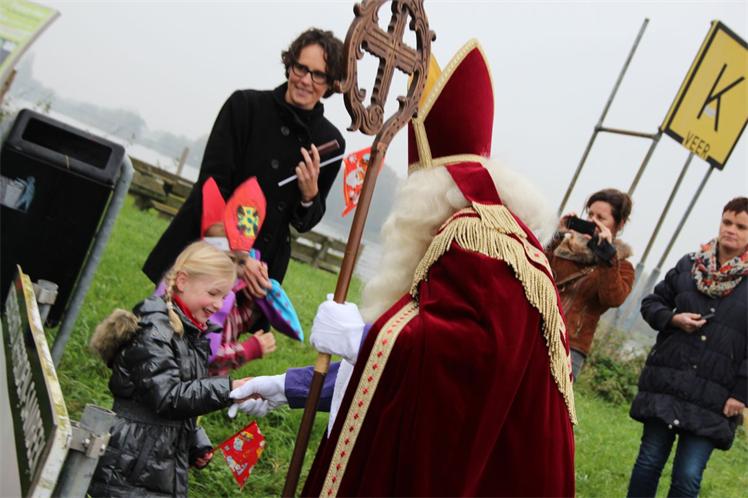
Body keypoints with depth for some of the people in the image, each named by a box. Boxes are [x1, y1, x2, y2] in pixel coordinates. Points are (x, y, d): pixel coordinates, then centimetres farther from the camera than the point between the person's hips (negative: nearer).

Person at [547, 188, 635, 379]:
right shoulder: (567, 244, 15)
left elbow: (613, 299, -13)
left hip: (569, 349, -3)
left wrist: (606, 254, -15)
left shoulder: (621, 267, 8)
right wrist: (557, 238, -5)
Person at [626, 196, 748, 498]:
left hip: (714, 399, -2)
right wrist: (674, 319, -5)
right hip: (666, 383, 3)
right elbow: (652, 303, 16)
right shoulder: (689, 265, 7)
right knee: (649, 461, 8)